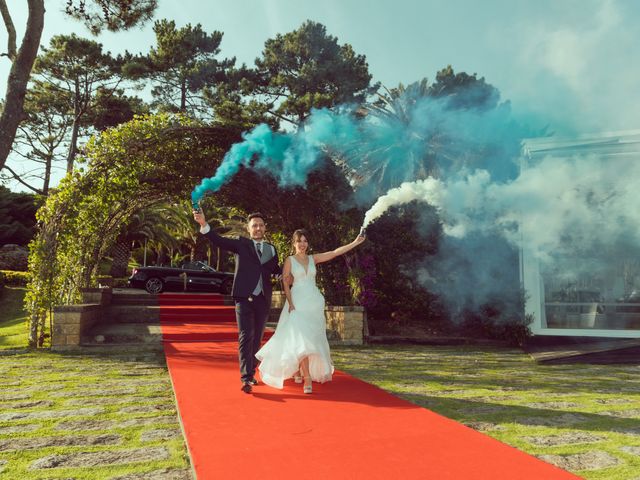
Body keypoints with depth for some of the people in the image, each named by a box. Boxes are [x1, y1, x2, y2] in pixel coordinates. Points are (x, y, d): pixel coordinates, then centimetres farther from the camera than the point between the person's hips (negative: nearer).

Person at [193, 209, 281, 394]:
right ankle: (246, 378, -11)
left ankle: (251, 373, 25)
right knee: (245, 337, -10)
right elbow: (219, 241, -10)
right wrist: (203, 224, -24)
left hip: (263, 300, 4)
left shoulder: (271, 249, 14)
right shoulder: (241, 244, 3)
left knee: (257, 338, 11)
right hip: (244, 297, -4)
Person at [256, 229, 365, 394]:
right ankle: (307, 379, -14)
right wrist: (290, 303, -13)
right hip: (298, 302, -4)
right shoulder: (289, 260, 1)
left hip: (314, 302, 4)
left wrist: (355, 243, -4)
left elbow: (335, 252, 3)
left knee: (312, 338, 7)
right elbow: (285, 283, -3)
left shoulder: (313, 258, 10)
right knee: (300, 339, -13)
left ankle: (297, 369, 29)